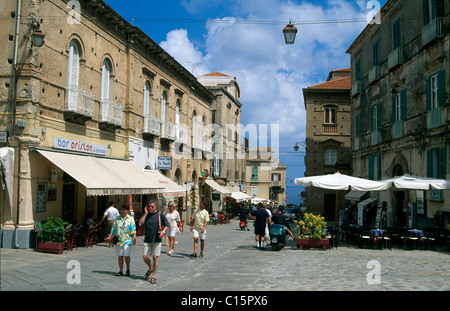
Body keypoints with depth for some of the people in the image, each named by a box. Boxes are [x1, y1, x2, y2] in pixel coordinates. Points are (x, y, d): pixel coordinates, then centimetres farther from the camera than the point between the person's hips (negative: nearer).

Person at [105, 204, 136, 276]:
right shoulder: (117, 218, 13)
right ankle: (121, 271, 12)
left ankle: (128, 269, 11)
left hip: (127, 240, -3)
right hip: (118, 240, 3)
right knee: (120, 255, 3)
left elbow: (133, 230, -4)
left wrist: (134, 238, -14)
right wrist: (109, 237, 6)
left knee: (126, 255, -10)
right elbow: (113, 229, 14)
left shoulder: (131, 219, 3)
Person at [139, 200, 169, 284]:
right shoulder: (146, 215, 5)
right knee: (145, 257, -3)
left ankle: (153, 276, 11)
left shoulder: (160, 215, -1)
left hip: (157, 240, -2)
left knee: (155, 257, -2)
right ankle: (150, 268, 28)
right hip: (147, 240, 3)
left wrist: (163, 231, -12)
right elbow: (140, 223, -9)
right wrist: (145, 213, -9)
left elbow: (167, 224, 5)